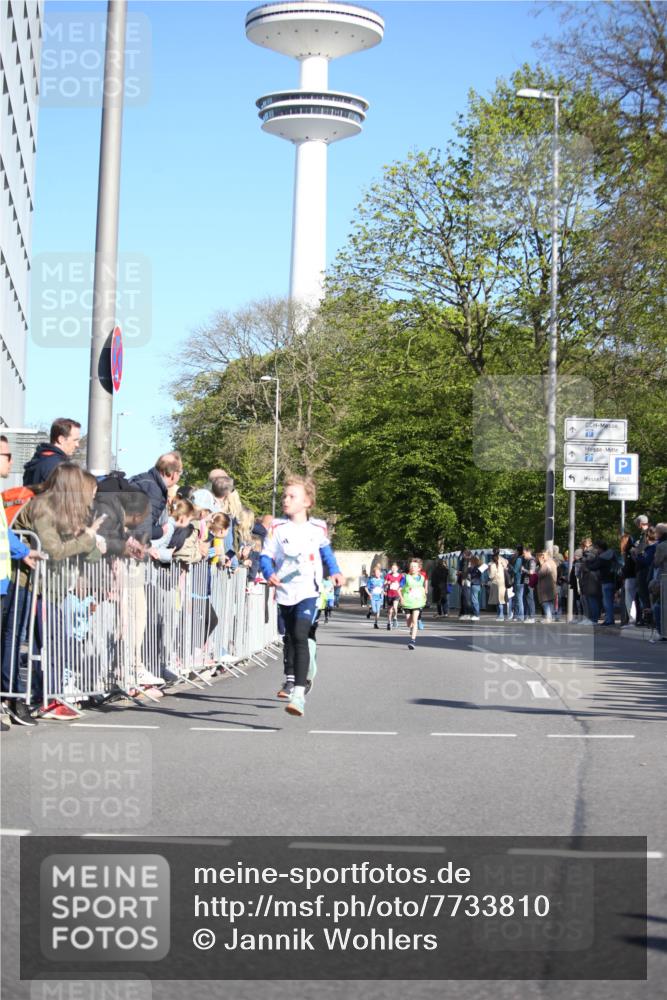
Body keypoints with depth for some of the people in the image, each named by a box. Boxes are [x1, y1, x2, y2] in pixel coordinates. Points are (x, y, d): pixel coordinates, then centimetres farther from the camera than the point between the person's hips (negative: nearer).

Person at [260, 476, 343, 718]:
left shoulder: (318, 528, 2)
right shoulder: (277, 528, -2)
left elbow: (326, 550, 21)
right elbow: (265, 555, -3)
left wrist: (335, 571, 13)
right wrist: (269, 573, -21)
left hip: (308, 591, -2)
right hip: (285, 591, 2)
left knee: (300, 636, -20)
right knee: (289, 638, 19)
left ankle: (299, 693, -25)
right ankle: (289, 678, 43)